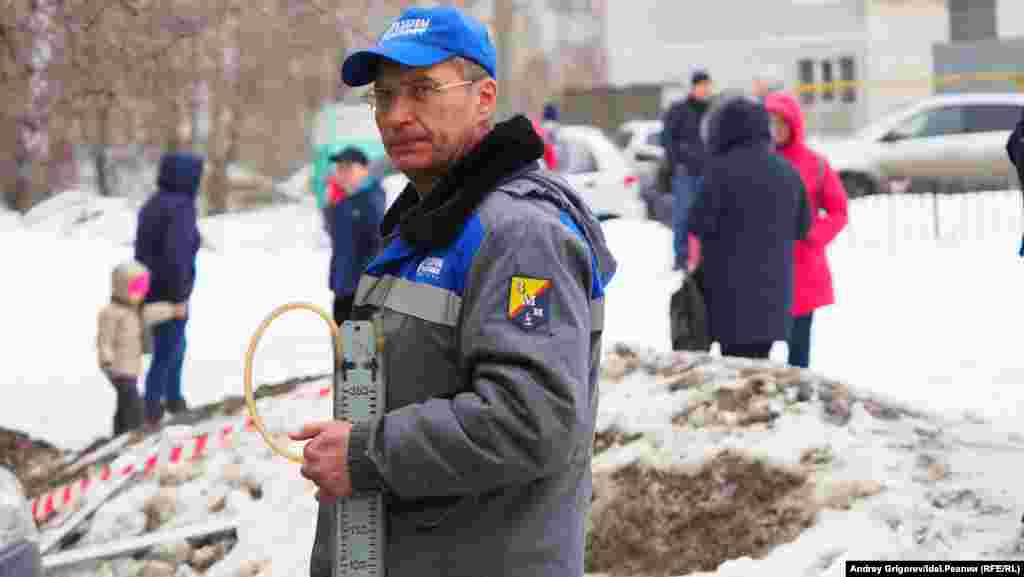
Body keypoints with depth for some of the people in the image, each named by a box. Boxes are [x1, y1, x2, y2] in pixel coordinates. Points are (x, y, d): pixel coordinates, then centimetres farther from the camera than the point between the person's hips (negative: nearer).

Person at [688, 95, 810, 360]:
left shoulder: (722, 169, -12)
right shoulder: (787, 171, 8)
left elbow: (701, 222, -13)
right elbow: (801, 227, 13)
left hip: (732, 288, -6)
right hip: (772, 288, 6)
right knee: (760, 358, 12)